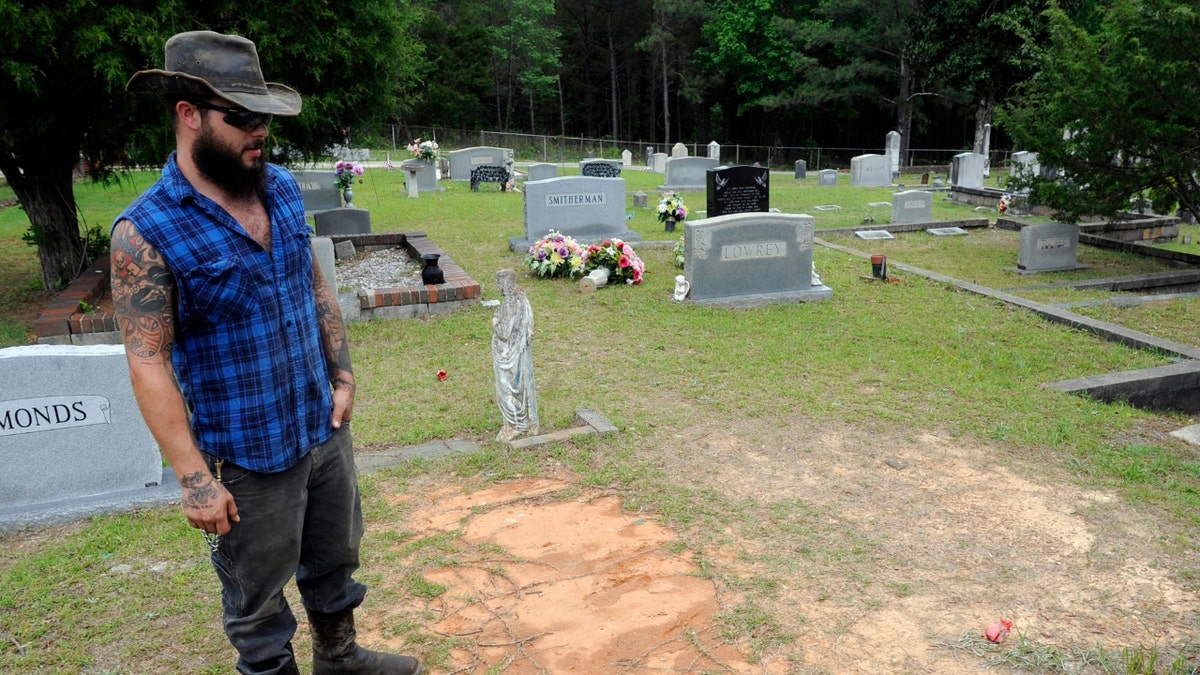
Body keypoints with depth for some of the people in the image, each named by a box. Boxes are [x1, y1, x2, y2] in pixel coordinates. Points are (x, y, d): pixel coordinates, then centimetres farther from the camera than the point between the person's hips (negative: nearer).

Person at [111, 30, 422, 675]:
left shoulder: (282, 188, 0)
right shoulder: (146, 231, -18)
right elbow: (149, 362, -18)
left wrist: (341, 373, 6)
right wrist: (195, 478, -19)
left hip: (326, 427, 6)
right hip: (247, 457, -6)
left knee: (335, 560, 25)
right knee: (258, 597, 14)